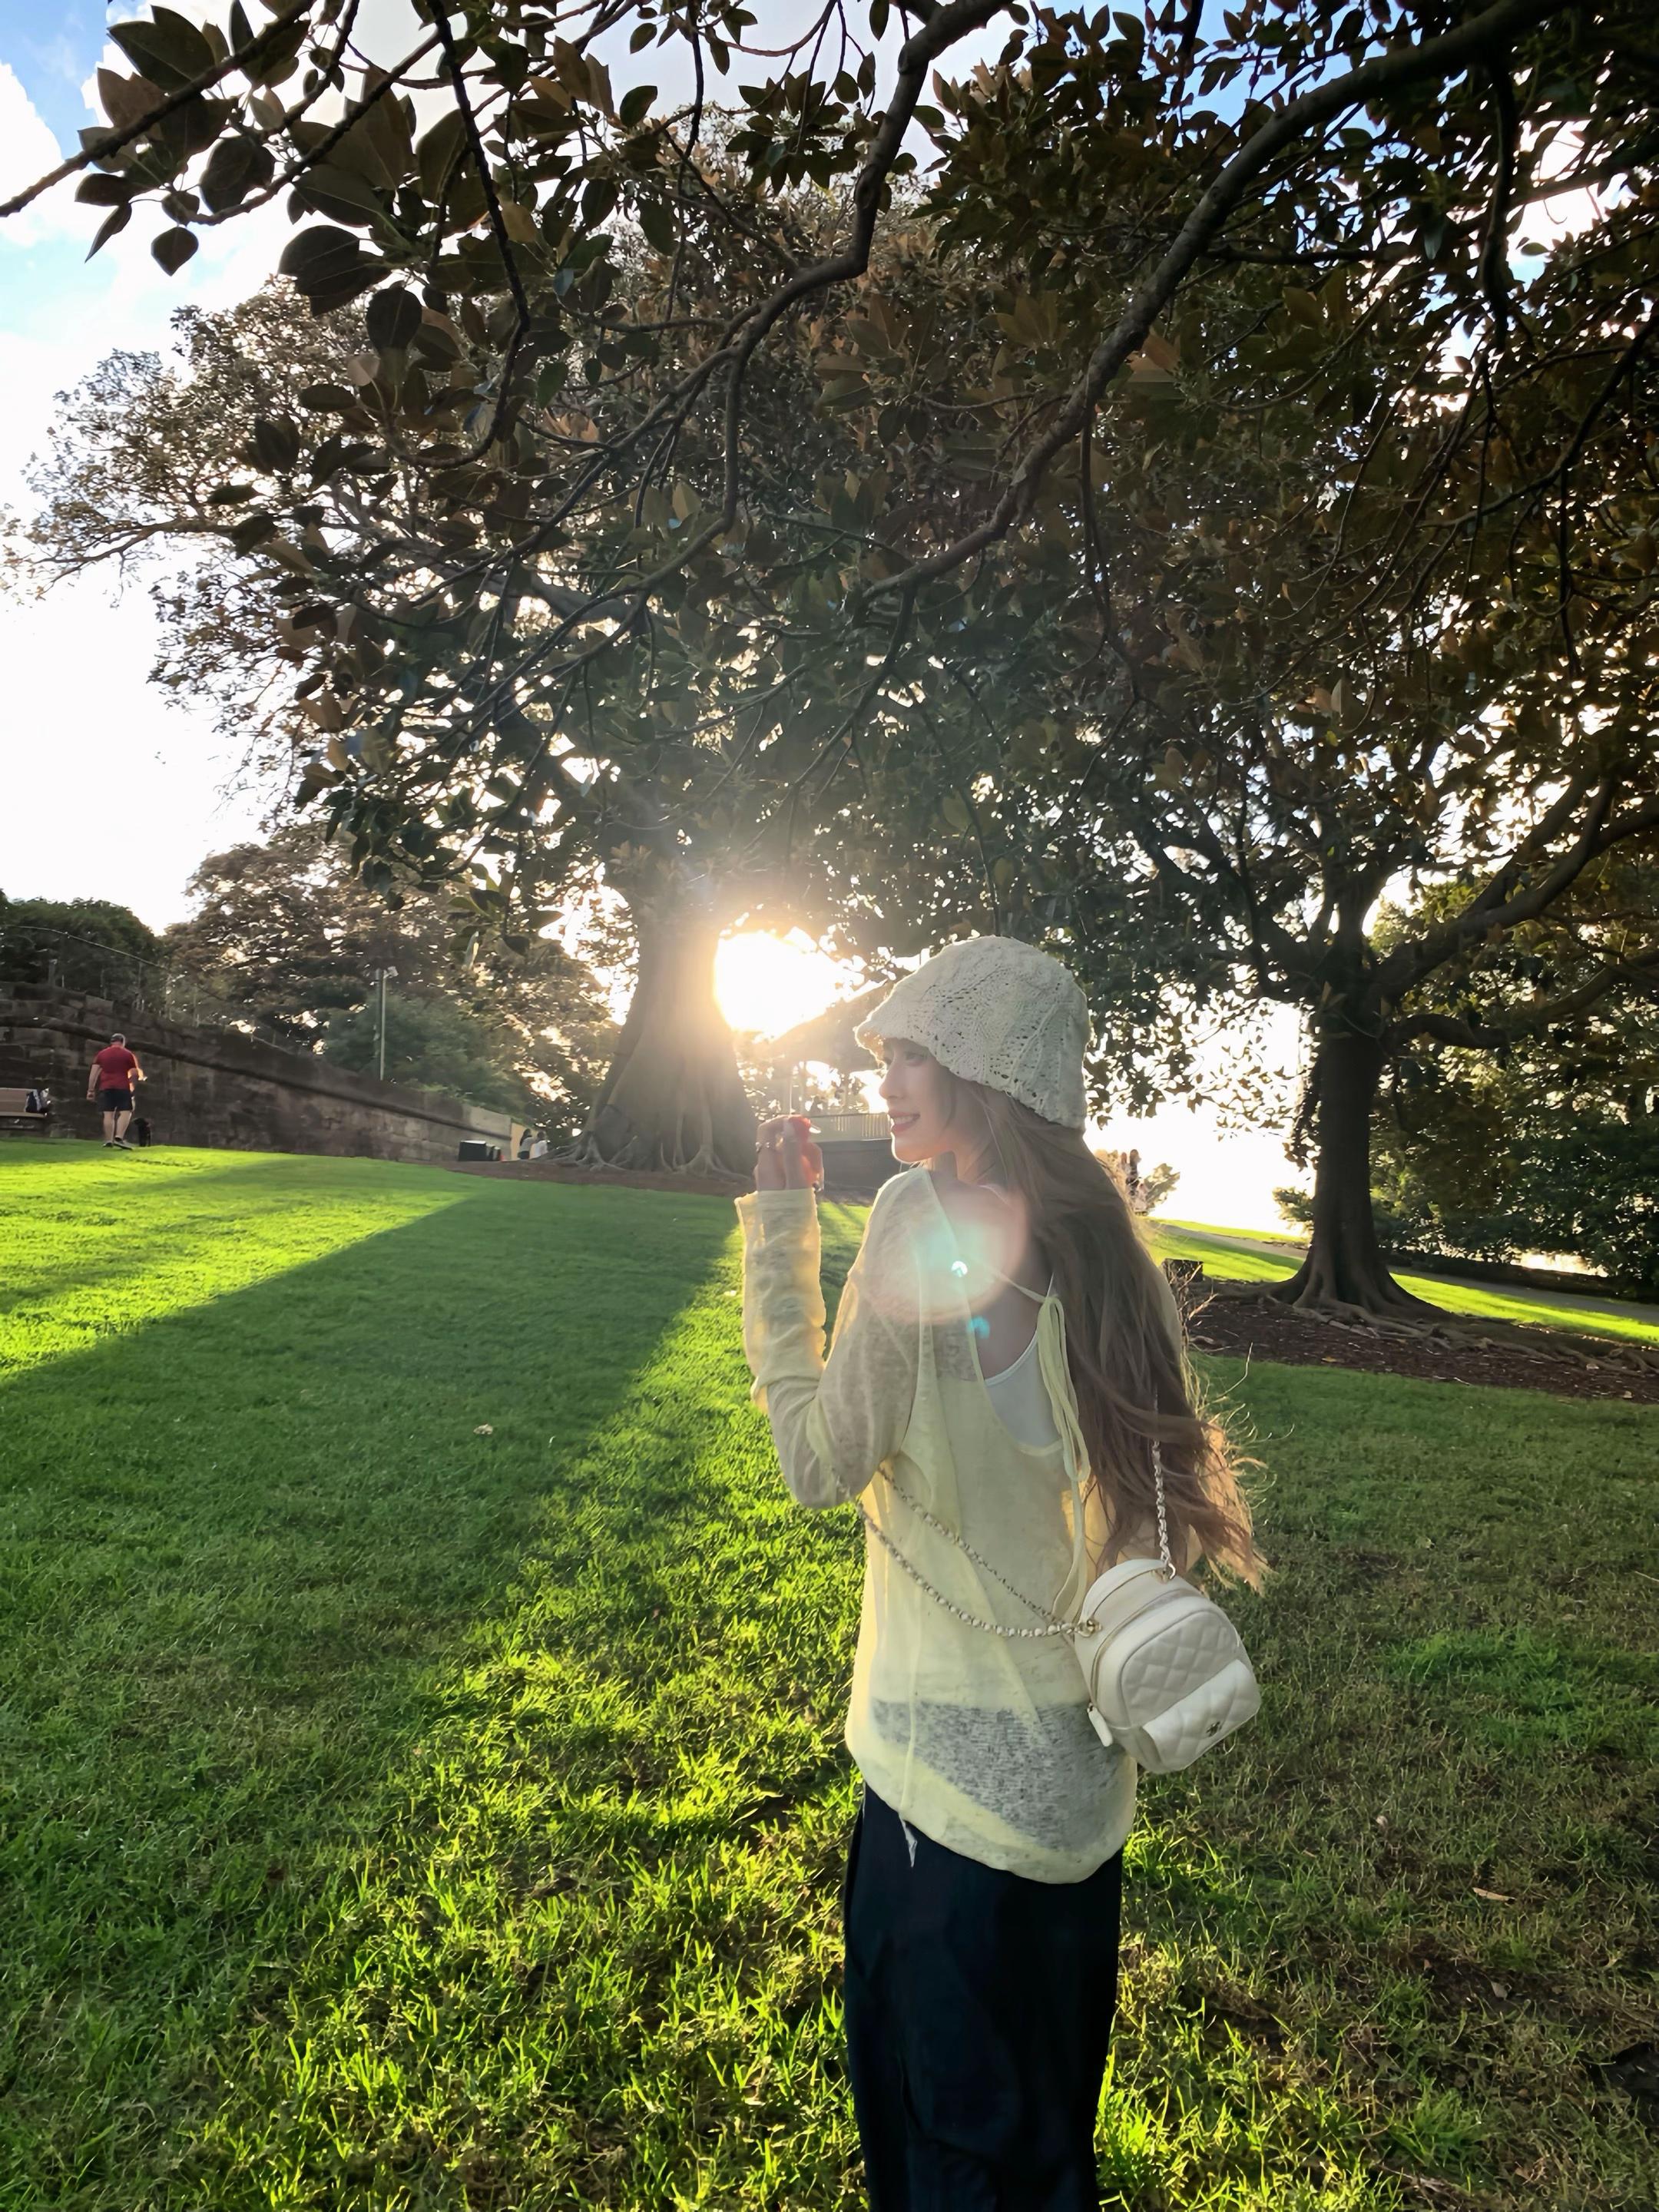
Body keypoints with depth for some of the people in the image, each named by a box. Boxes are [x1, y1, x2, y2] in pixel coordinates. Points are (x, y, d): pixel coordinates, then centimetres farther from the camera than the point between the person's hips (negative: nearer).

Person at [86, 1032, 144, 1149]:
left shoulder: (102, 1054, 13)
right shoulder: (127, 1054, 4)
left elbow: (93, 1072, 7)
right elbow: (135, 1073, 1)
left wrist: (91, 1089, 7)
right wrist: (140, 1078, 23)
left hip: (106, 1087, 4)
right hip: (122, 1087, -4)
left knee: (108, 1114, 4)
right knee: (125, 1112, -5)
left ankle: (108, 1141, 1)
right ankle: (119, 1138, -22)